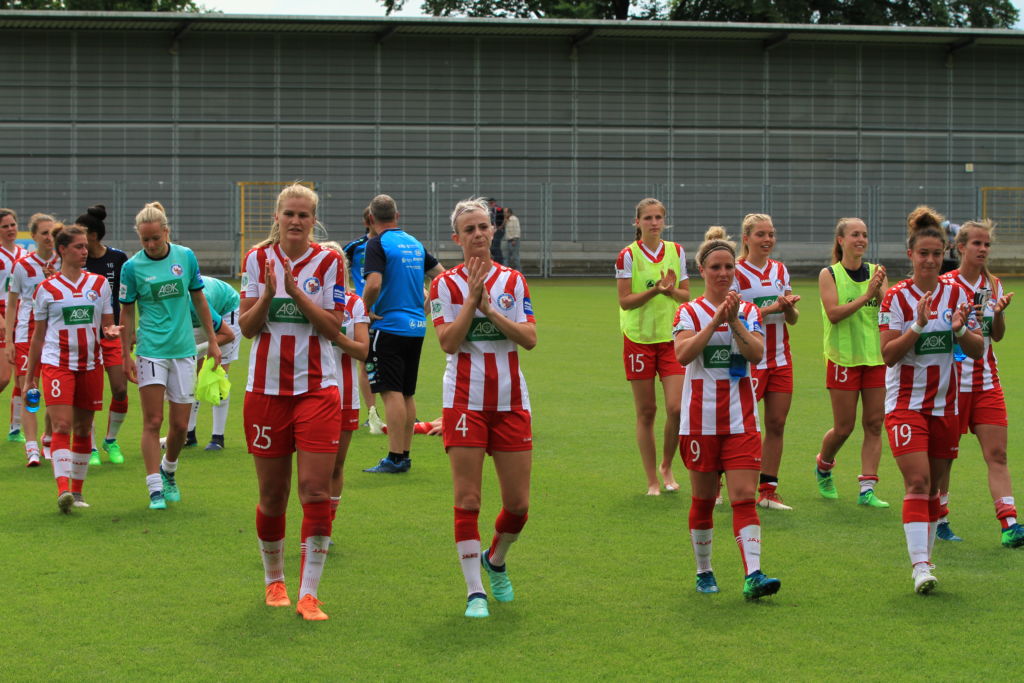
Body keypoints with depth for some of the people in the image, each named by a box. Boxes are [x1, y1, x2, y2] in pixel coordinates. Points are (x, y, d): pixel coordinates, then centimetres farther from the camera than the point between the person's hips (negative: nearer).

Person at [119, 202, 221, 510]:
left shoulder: (186, 257, 1)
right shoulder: (132, 267, -5)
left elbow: (199, 299, 11)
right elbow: (127, 312, 2)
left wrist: (212, 341, 12)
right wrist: (126, 355, -1)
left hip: (183, 349, 2)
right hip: (150, 351, -2)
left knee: (180, 425, 5)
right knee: (153, 422, -6)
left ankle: (168, 471, 31)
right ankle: (155, 489, -1)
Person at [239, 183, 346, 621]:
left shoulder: (328, 262, 0)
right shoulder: (257, 259, 3)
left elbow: (333, 328, -7)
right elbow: (247, 327, 0)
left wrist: (296, 291, -17)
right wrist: (268, 294, -17)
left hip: (317, 388, -1)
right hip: (266, 387, 1)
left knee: (316, 491, -10)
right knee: (272, 494, 7)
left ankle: (308, 594, -8)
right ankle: (274, 580, 28)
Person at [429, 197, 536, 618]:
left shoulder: (513, 280, 7)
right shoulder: (446, 284, 0)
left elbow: (530, 338, -4)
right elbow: (448, 342, -11)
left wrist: (489, 308, -12)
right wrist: (471, 298, -14)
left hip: (511, 401, 3)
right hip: (465, 401, -3)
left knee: (518, 503, 4)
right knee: (467, 500, -6)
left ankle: (496, 560, 33)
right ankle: (475, 592, 0)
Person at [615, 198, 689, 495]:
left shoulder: (676, 252, 6)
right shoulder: (628, 255, -5)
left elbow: (686, 294, 9)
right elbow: (625, 301, -7)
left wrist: (671, 290, -12)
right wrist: (654, 290, -21)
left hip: (671, 337, 2)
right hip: (639, 339, -2)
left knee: (677, 408, -9)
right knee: (646, 412, 2)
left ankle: (667, 466, 16)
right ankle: (652, 481, 12)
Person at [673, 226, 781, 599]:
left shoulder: (749, 311, 6)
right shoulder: (690, 312, 1)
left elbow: (757, 354, -9)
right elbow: (682, 354, -17)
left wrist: (735, 322, -21)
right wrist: (715, 319, -24)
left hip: (741, 421, 1)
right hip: (700, 420, -1)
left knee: (744, 496, -9)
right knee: (703, 499, 8)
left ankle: (753, 575, -16)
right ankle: (704, 572, 22)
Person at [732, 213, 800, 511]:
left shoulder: (780, 270, 11)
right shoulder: (736, 272, -7)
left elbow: (792, 318, 13)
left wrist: (789, 307, -9)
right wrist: (770, 308, -22)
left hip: (780, 358, 6)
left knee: (777, 424, 3)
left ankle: (767, 490, 8)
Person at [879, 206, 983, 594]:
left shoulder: (957, 294, 3)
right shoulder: (896, 297, -6)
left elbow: (977, 349, 4)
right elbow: (888, 354, -11)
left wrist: (960, 330, -17)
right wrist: (918, 325, -24)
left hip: (945, 405, 4)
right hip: (905, 403, -4)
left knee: (933, 487, 9)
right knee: (917, 482, -16)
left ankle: (924, 558, 21)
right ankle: (920, 567, -21)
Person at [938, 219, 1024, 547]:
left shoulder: (993, 284, 9)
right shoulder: (944, 284, -5)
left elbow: (998, 335, 10)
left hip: (986, 381, 4)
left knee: (997, 453, -5)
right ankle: (939, 518, 20)